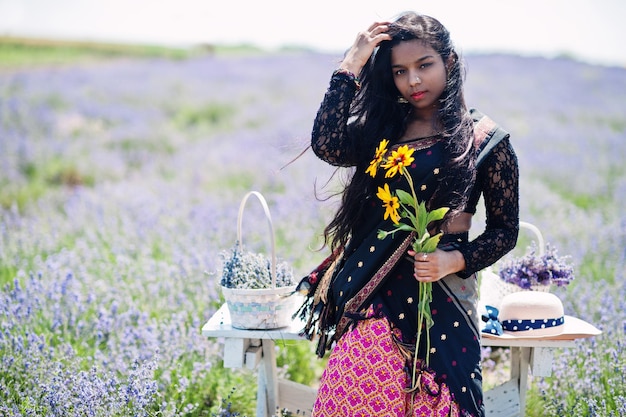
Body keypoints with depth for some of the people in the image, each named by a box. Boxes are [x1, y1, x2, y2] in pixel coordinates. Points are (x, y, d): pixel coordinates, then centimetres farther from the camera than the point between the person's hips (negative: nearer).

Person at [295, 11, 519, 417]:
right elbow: (328, 146, -11)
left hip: (439, 294, -3)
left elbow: (505, 230, 2)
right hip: (373, 291, 3)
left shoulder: (484, 138, -1)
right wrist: (351, 66, -7)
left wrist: (455, 260, -15)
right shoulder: (383, 126, 9)